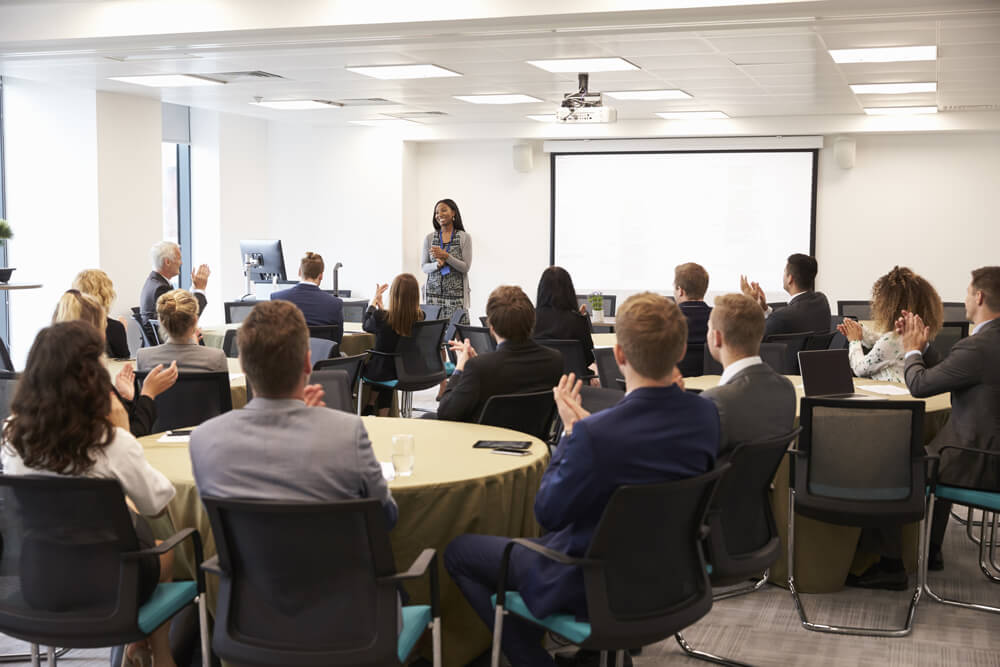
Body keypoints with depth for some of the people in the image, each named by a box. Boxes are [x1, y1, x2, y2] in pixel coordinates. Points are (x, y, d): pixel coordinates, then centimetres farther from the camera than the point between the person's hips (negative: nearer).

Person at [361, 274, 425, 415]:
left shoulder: (380, 317, -25)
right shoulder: (420, 318, -15)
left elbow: (366, 325, 1)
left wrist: (374, 300, 12)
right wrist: (380, 304, 19)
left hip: (382, 373, -3)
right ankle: (383, 416, 37)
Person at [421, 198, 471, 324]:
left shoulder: (464, 237, 0)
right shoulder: (429, 238, 8)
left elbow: (466, 267, -4)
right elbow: (424, 267, 9)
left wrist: (446, 256, -17)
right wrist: (437, 265, -12)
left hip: (456, 294, -2)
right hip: (433, 293, 2)